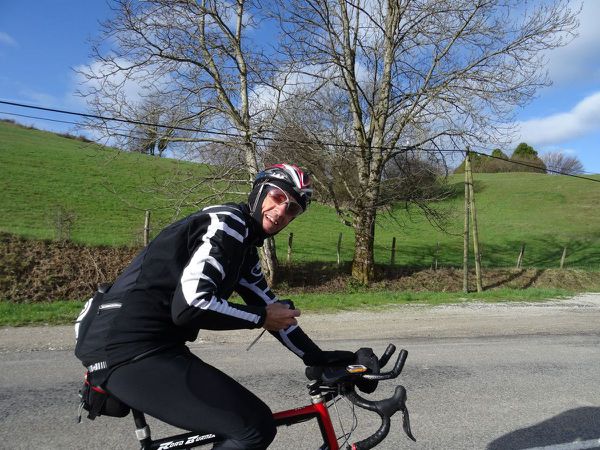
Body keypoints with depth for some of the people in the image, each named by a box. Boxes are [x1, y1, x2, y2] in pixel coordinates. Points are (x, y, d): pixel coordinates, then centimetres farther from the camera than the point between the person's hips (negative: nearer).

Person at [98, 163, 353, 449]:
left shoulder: (244, 246, 15)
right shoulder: (227, 224, -15)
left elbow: (268, 305, 16)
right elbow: (190, 306, -26)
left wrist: (319, 358, 15)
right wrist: (261, 318, -13)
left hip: (153, 347, 10)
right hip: (138, 353, -10)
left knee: (235, 419, 18)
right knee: (257, 426, -11)